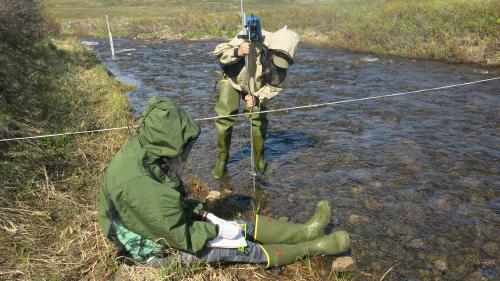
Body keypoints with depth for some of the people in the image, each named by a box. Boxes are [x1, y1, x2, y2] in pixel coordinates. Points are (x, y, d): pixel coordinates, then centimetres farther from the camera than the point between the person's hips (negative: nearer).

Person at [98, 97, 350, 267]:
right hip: (157, 248, -8)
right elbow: (178, 236, -28)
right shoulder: (138, 182, -36)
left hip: (163, 226, 8)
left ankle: (305, 231, 10)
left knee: (240, 229, 3)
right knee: (241, 247, -8)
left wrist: (200, 212, -2)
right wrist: (214, 230, -14)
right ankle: (312, 247, 3)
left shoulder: (144, 155, -6)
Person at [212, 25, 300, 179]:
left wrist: (257, 98, -29)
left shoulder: (282, 60, -26)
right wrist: (237, 52, -52)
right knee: (224, 120, -9)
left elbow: (276, 85, -14)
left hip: (256, 87, 2)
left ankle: (259, 159, 21)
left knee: (259, 122, -3)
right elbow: (219, 51, -31)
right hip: (233, 80, -2)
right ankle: (221, 160, 9)